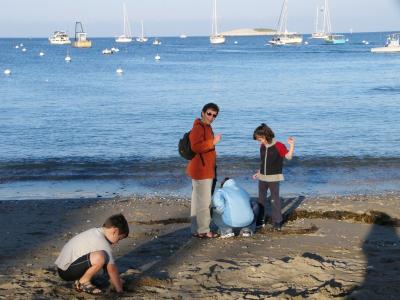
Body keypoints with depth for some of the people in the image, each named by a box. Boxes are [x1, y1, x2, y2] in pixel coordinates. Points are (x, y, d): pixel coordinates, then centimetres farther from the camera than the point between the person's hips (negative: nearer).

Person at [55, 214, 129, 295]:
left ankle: (80, 278, 9)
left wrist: (117, 279, 24)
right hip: (66, 271, -10)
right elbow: (111, 268, -13)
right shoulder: (103, 244, -18)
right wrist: (119, 289, -4)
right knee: (100, 257, -30)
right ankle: (83, 282, -9)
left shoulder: (95, 232, 11)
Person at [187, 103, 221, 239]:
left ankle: (197, 229, 21)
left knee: (200, 200, 15)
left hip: (207, 170, 10)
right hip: (201, 171, -10)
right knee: (203, 201, -7)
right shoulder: (198, 127, -15)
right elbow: (195, 147, -29)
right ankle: (202, 230, -2)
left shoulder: (207, 127, 17)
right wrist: (213, 142, -24)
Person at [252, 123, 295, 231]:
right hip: (262, 178, 7)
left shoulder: (278, 146, -13)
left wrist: (292, 145, -33)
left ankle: (277, 222, 5)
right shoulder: (262, 147, 7)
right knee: (261, 199, 13)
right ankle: (260, 220, 23)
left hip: (274, 178, -7)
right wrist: (259, 173, 16)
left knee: (275, 199, -1)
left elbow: (288, 156, -22)